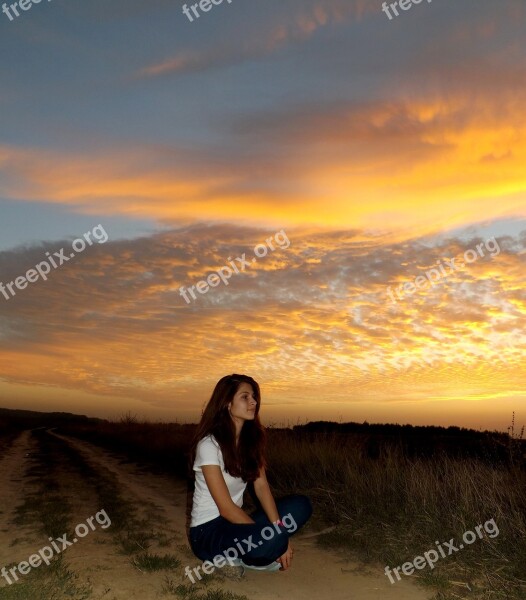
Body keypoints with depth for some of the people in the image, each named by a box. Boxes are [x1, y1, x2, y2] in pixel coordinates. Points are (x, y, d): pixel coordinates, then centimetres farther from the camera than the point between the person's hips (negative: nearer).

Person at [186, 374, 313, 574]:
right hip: (207, 531, -8)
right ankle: (229, 557, -5)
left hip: (235, 522, 8)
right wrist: (275, 536, -20)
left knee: (300, 505, -6)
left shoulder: (252, 439, 2)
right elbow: (226, 508, -21)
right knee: (274, 540, -33)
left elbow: (261, 486, -5)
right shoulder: (209, 444, -20)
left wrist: (278, 528, -20)